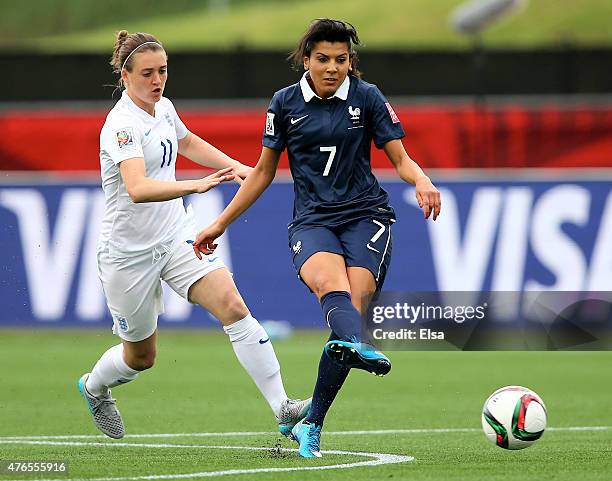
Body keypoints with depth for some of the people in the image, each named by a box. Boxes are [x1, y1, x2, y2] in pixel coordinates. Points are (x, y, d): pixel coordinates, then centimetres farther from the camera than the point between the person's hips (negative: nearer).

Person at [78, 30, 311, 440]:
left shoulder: (163, 107, 1)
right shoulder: (123, 125, -24)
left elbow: (187, 142, 26)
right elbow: (138, 188, -42)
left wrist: (235, 166, 16)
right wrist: (196, 186, -54)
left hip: (177, 234, 6)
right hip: (130, 250, -6)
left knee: (233, 306, -17)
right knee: (141, 357, 11)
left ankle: (283, 407, -21)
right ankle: (94, 387, 47)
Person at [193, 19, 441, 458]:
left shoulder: (367, 97, 4)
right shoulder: (285, 103, 7)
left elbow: (401, 160, 7)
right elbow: (264, 172, 18)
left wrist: (422, 181, -17)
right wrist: (221, 223, 19)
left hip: (366, 215, 0)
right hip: (312, 220, 0)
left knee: (352, 305, -20)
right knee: (330, 281, -34)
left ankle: (312, 425, -11)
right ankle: (356, 345, -68)